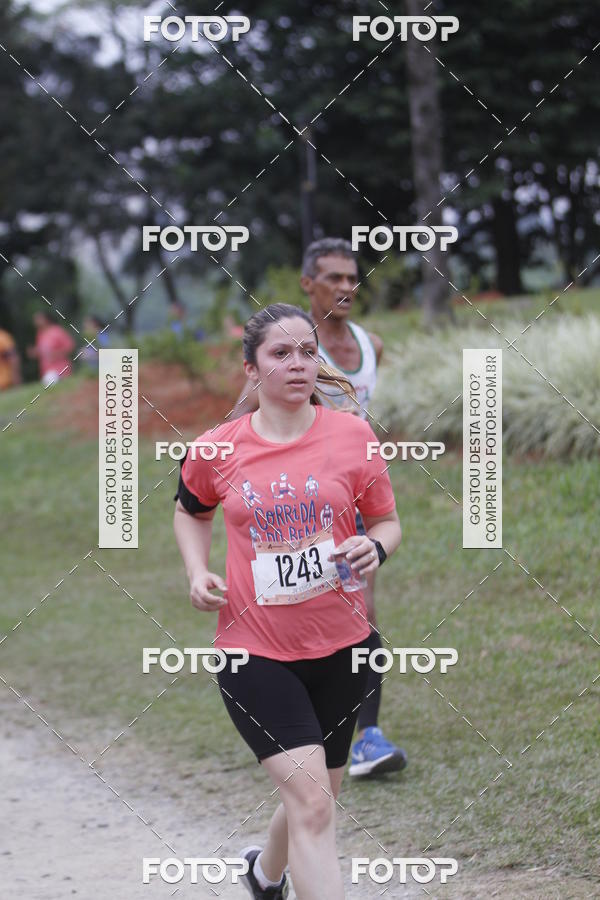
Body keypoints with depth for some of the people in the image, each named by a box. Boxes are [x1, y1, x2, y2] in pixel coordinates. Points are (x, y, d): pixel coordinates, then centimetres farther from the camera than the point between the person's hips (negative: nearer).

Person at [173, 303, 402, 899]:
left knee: (315, 799, 19)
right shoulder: (217, 449, -4)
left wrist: (375, 548, -15)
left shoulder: (352, 435, -4)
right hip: (254, 649, -3)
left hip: (340, 647, 3)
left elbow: (387, 521, 7)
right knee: (312, 804, -18)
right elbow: (190, 513, 17)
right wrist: (197, 572, -1)